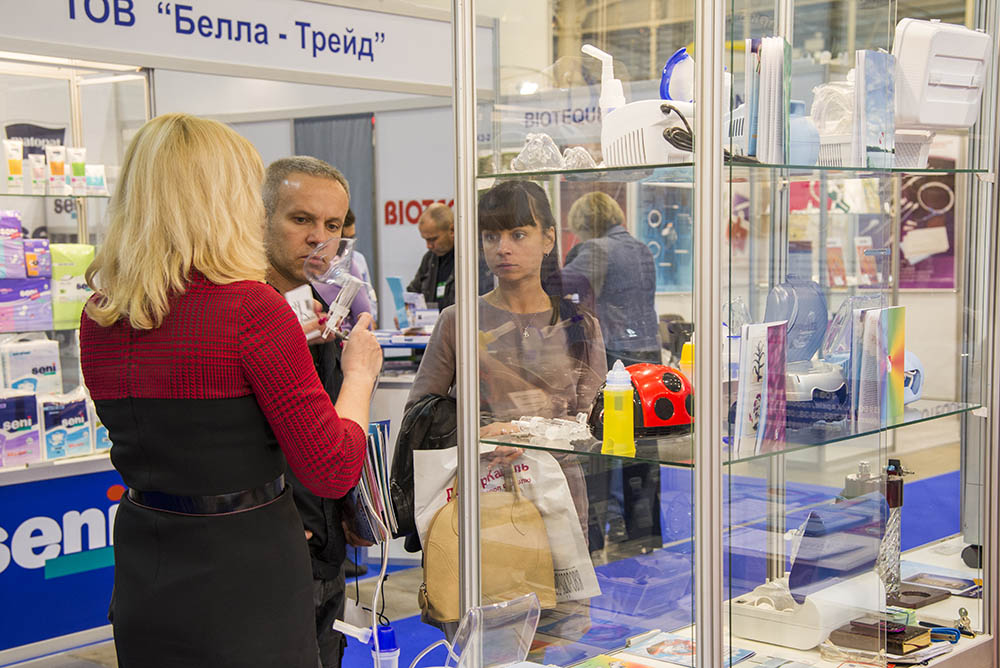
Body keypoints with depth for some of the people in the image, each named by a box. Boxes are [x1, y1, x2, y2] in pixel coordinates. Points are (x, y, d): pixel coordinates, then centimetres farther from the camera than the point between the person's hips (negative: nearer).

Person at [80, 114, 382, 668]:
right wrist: (359, 374, 3)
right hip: (244, 578, -6)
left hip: (140, 581, 6)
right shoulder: (251, 308, -18)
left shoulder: (98, 315, 1)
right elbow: (332, 471, -15)